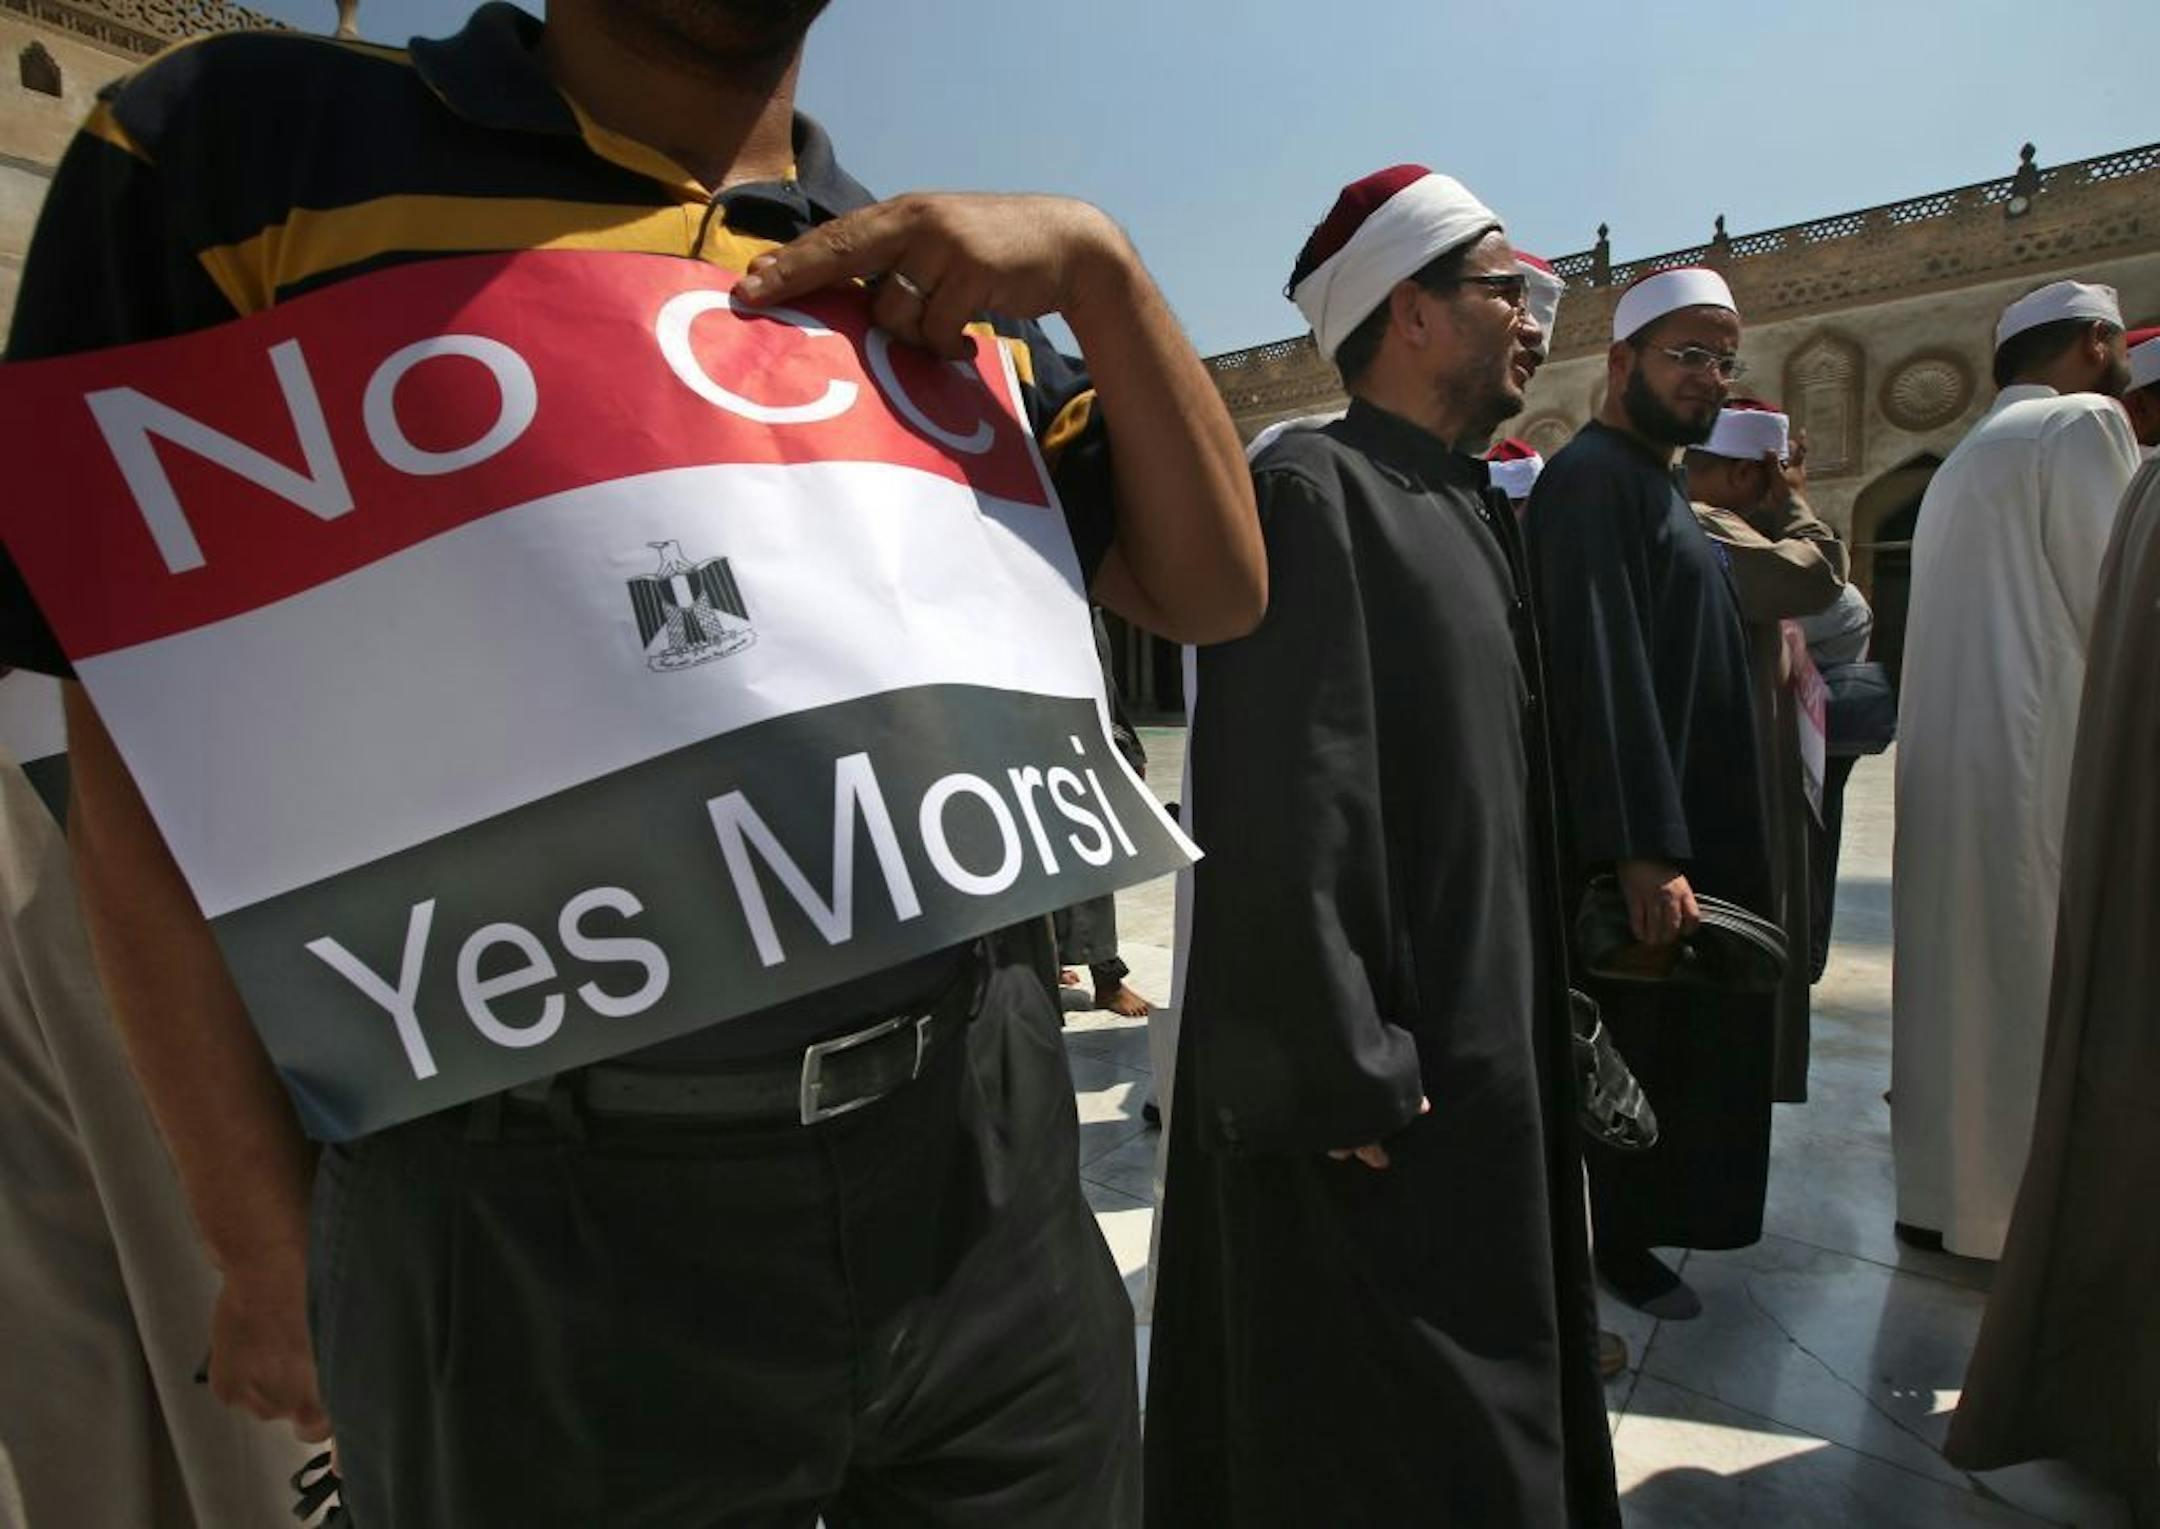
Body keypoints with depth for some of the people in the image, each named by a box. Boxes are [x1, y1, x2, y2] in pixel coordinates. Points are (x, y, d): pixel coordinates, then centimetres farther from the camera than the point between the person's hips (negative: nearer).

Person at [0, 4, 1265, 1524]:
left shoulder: (944, 286, 10)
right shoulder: (241, 146, 0)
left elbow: (1217, 589, 8)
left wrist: (1093, 257, -3)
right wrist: (271, 1236, 1)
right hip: (532, 1220, -3)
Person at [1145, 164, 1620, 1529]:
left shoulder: (1472, 509, 12)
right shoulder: (1312, 493, -16)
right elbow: (1281, 807, -23)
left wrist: (1543, 1020, 16)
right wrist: (1345, 1074, -21)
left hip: (1488, 1051, 9)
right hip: (1380, 1080, -9)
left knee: (1487, 1417, 23)